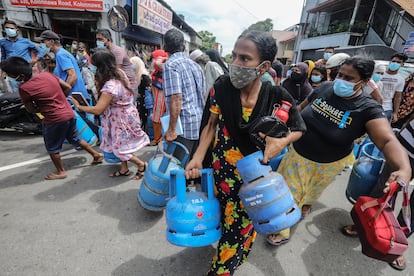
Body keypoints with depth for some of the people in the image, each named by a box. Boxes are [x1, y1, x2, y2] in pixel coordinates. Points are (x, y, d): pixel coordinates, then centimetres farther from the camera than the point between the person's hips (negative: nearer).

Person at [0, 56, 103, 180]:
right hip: (69, 113, 7)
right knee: (75, 139, 25)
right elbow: (67, 87, 7)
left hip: (54, 120, -7)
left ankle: (61, 172, 28)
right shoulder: (46, 74, 1)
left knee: (52, 148, 14)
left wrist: (44, 107, 13)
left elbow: (31, 109, -3)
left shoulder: (24, 88, -15)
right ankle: (97, 155, 31)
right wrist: (58, 101, 13)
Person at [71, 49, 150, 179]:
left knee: (120, 148, 7)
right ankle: (124, 169, 34)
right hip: (125, 114, 9)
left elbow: (97, 110, -29)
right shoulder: (119, 72, -4)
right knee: (119, 144, 19)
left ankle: (142, 165, 22)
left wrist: (79, 107, -15)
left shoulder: (110, 86, -32)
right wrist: (100, 86, 1)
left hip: (122, 118, -9)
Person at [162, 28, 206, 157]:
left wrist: (172, 129, -15)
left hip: (185, 127, -7)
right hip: (200, 124, 8)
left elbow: (176, 99, -19)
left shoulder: (170, 65, -9)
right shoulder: (195, 64, 14)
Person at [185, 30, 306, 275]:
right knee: (222, 215, 19)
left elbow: (298, 130, -1)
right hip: (221, 167, 1)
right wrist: (198, 157, -12)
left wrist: (282, 142, -23)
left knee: (242, 221, 15)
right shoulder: (222, 86, -14)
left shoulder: (278, 97, -18)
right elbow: (212, 125, -3)